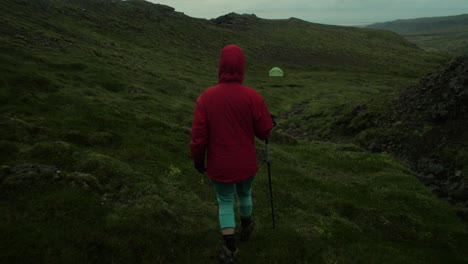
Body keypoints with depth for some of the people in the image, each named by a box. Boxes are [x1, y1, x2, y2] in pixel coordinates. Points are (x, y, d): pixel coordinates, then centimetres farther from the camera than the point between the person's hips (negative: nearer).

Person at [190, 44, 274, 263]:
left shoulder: (206, 97, -15)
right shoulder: (252, 97, -16)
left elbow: (198, 136, -12)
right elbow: (264, 132, -9)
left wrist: (198, 160, 4)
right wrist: (267, 122, 14)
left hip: (219, 165, -1)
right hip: (246, 163, 1)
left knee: (225, 202, 19)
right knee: (244, 194, 27)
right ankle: (246, 227, 51)